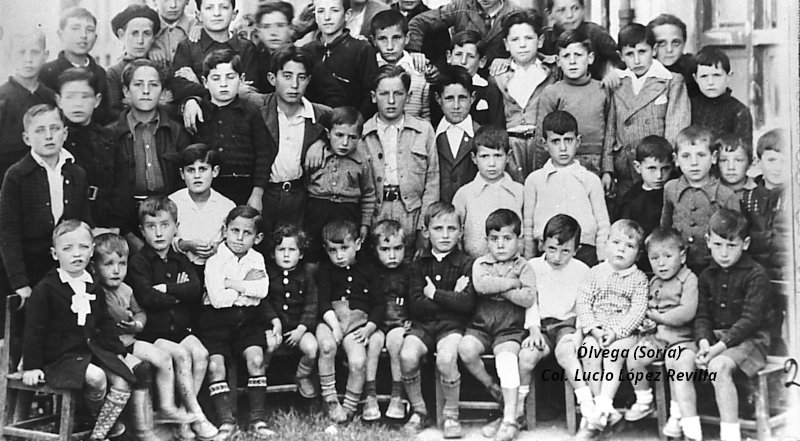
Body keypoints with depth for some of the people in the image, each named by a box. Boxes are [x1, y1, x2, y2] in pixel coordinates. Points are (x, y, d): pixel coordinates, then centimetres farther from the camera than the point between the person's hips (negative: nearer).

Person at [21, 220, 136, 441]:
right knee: (96, 377, -30)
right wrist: (31, 366, -10)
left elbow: (105, 323, 20)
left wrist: (118, 351, 13)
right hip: (60, 356, -6)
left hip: (92, 349, 6)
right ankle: (96, 415, 1)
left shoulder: (94, 288, 9)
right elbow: (33, 329, -8)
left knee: (123, 381, -12)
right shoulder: (45, 289, -9)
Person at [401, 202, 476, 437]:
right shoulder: (419, 265, 9)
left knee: (446, 358, -33)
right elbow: (416, 306, -3)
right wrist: (451, 297, -7)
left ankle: (451, 415, -9)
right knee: (407, 356, -27)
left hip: (453, 325, -2)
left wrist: (435, 294, -7)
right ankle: (419, 412, -4)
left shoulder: (466, 264, 2)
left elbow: (468, 304, -11)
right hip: (422, 324, 3)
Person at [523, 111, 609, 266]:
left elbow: (603, 226, 11)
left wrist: (603, 264, 6)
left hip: (585, 253, 0)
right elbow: (528, 225, 14)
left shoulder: (590, 180, 8)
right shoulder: (534, 180, 10)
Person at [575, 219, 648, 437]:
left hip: (623, 332, -2)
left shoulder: (639, 278, 5)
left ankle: (603, 407, -31)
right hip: (595, 331, 2)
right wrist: (593, 328, -11)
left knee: (613, 354, -29)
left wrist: (617, 331, -17)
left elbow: (638, 311, -5)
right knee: (589, 351, -26)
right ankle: (603, 407, -21)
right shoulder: (595, 273, 10)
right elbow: (582, 302, 4)